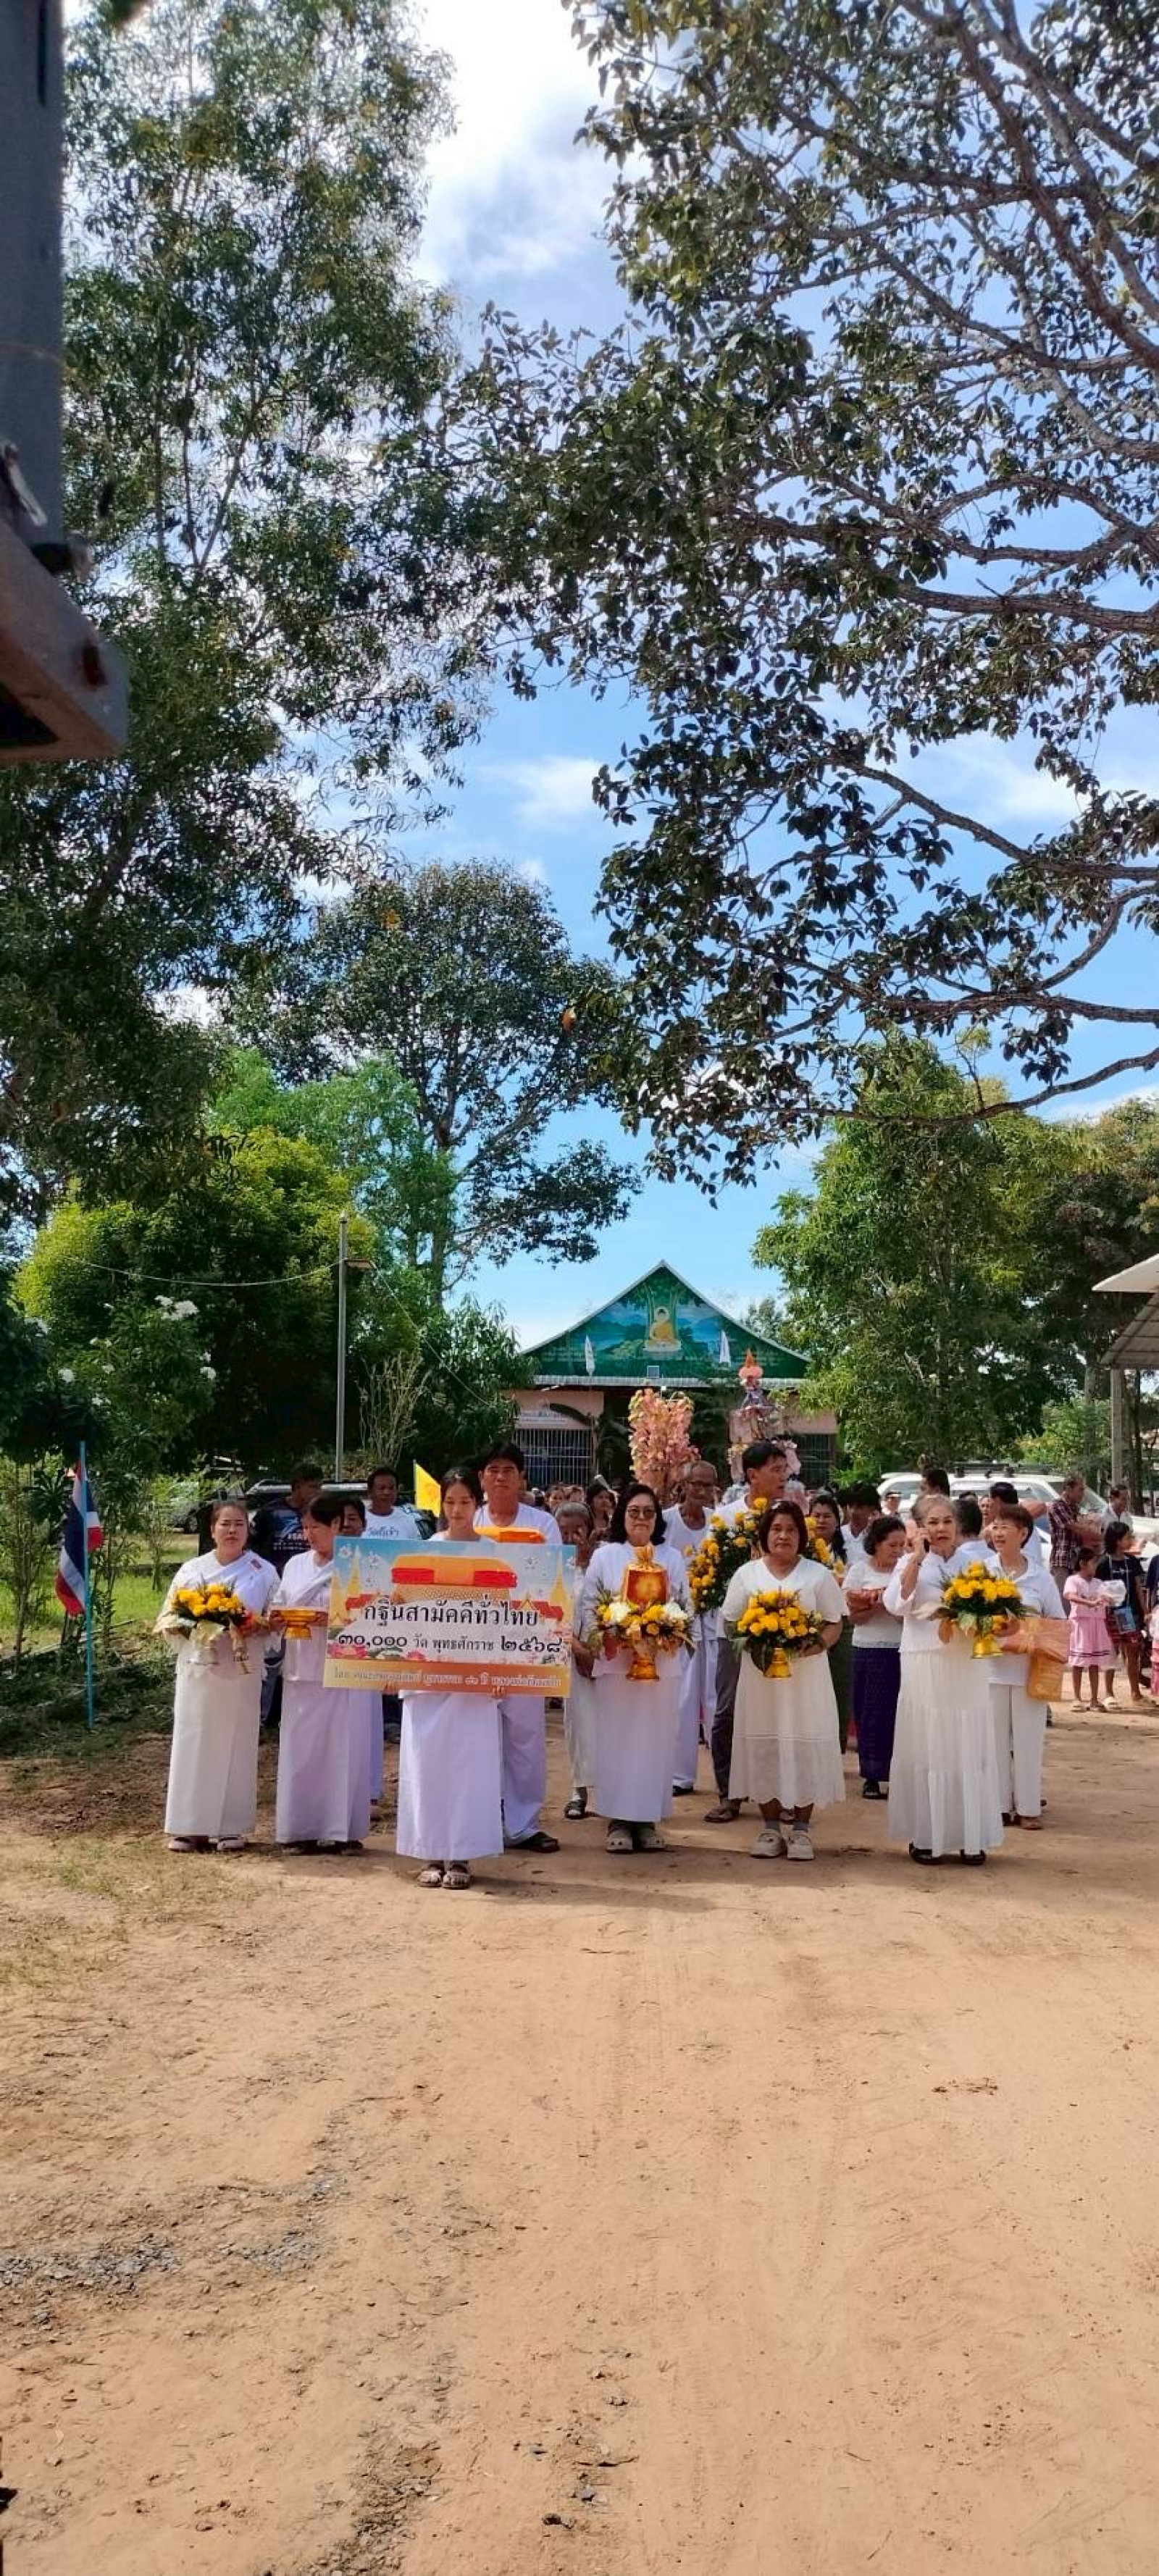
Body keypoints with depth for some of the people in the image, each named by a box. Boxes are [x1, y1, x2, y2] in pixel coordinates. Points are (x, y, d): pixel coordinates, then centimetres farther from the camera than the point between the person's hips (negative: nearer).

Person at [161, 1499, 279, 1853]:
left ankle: (231, 1826, 9)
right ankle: (189, 1826, 7)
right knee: (193, 1746, 0)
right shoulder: (191, 1569, 8)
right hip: (197, 1668, 1)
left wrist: (254, 1626, -16)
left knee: (235, 1746, 1)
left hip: (241, 1672, -1)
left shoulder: (263, 1572, 5)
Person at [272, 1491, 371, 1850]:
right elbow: (278, 1608, 15)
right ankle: (302, 1827, 14)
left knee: (340, 1747, -2)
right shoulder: (295, 1565, 13)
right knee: (299, 1749, 7)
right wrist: (276, 1618, -7)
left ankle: (341, 1829, 4)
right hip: (300, 1669, 5)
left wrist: (336, 1619, -22)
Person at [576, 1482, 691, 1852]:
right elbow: (587, 1606, 1)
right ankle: (618, 1820, 6)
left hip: (661, 1664, 2)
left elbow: (686, 1607, 8)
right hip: (616, 1662, -2)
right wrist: (603, 1639, -14)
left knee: (655, 1739, 3)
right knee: (615, 1739, -1)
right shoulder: (604, 1555, 4)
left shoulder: (672, 1558, 10)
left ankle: (648, 1818, 11)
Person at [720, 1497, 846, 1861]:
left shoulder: (818, 1575, 5)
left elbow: (834, 1625, 4)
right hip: (760, 1672, 1)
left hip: (807, 1673, -1)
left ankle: (801, 1827, 9)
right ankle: (771, 1827, 12)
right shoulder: (747, 1574, 8)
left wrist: (812, 1647, -16)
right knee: (763, 1745, 2)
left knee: (805, 1745, -1)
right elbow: (731, 1623, 7)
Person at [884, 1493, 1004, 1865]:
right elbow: (896, 1604, -13)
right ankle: (924, 1835, 9)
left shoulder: (972, 1560, 9)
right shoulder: (910, 1563, 3)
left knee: (967, 1747, 4)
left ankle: (970, 1837, 12)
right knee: (926, 1746, 1)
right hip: (925, 1665, -2)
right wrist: (918, 1557, -14)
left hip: (967, 1664, 2)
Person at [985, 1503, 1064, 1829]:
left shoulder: (1041, 1576, 1)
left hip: (1029, 1670, 0)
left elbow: (1058, 1624, 7)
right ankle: (1000, 1805, 14)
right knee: (995, 1738, 5)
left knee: (1028, 1739, 5)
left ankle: (1029, 1807, 15)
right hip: (990, 1667, 0)